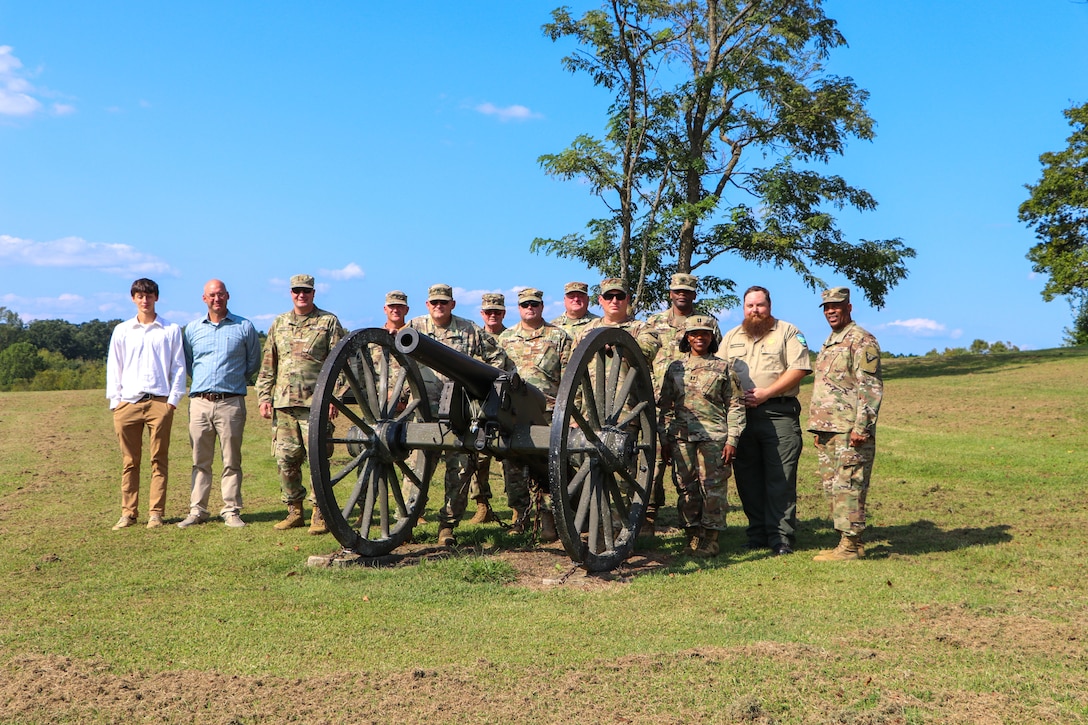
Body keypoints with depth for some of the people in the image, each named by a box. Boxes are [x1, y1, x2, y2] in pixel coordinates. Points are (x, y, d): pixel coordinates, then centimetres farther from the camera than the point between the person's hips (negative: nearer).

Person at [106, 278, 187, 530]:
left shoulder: (171, 330, 9)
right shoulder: (122, 331, 13)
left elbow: (178, 367, 7)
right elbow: (113, 367, 13)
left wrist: (173, 399, -2)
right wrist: (115, 401, 3)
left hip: (159, 402, -1)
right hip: (128, 403, 2)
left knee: (159, 460, 0)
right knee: (129, 461, 4)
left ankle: (156, 513, 4)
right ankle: (128, 513, 9)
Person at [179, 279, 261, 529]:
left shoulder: (244, 327, 5)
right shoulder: (192, 328, 12)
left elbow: (253, 363, 13)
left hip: (231, 402, -2)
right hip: (200, 402, 2)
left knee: (231, 461, 0)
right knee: (200, 461, 6)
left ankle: (231, 511, 5)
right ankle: (197, 510, 11)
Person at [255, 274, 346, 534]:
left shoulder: (329, 322, 4)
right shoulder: (279, 324, 17)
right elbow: (267, 365, 18)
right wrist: (264, 396, 9)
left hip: (315, 403, -4)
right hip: (283, 403, 5)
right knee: (285, 460, 6)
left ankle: (320, 514, 3)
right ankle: (294, 511, 18)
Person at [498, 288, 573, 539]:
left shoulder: (559, 337, 7)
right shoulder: (506, 338, 16)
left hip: (547, 411, -3)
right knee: (512, 464, 4)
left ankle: (548, 517, 0)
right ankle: (519, 514, 15)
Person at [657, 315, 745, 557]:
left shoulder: (722, 368, 5)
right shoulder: (675, 368, 12)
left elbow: (735, 405, 4)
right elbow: (665, 405, 14)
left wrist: (732, 439, -3)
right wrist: (665, 440, 9)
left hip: (713, 437, -2)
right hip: (682, 438, 3)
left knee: (713, 488, -3)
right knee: (685, 488, 4)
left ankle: (710, 539, 5)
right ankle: (692, 535, 15)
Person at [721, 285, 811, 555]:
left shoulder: (788, 332, 5)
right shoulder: (732, 337, 19)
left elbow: (799, 369, -6)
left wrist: (766, 393, -13)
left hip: (778, 414, -4)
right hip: (740, 414, 4)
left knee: (781, 479, -5)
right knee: (747, 479, 6)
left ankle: (780, 537, 0)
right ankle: (757, 533, 15)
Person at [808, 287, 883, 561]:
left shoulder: (862, 341, -8)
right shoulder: (829, 343, 21)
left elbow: (871, 388, -14)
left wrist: (861, 427, -20)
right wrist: (818, 429, 21)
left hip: (849, 431, -10)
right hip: (827, 429, 10)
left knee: (848, 486, -8)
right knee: (832, 487, 11)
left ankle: (851, 545, -4)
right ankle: (846, 540, 17)